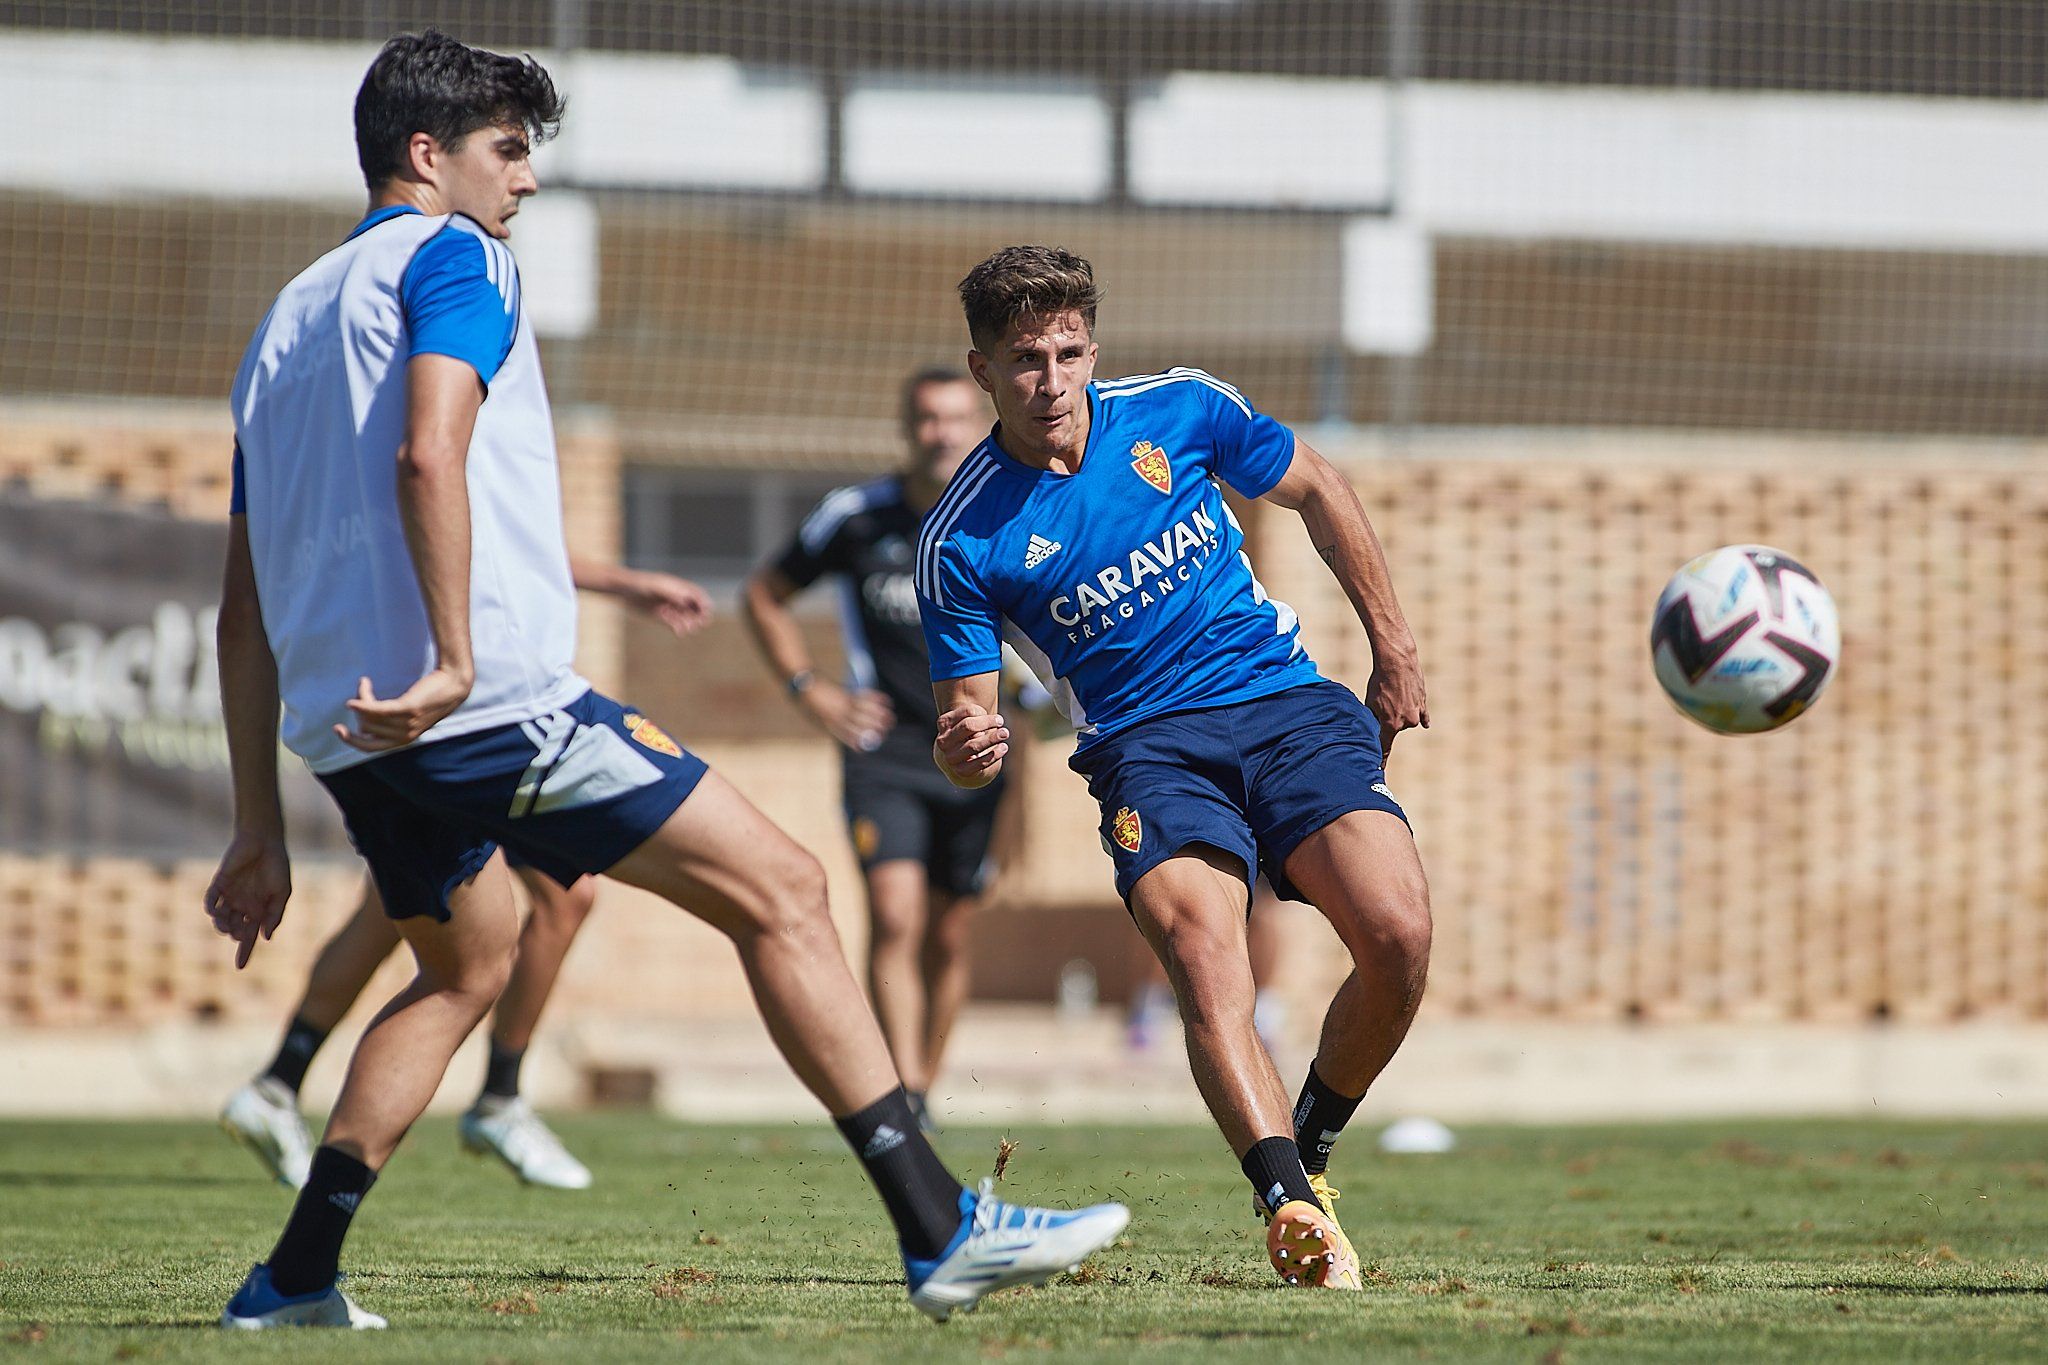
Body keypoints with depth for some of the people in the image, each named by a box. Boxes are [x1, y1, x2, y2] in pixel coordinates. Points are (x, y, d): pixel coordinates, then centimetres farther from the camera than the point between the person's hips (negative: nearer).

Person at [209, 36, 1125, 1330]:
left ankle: (295, 1279, 22)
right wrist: (453, 659, -23)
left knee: (465, 967, 30)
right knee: (780, 888, -4)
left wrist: (260, 828, 23)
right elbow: (429, 454, -20)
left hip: (341, 727, 9)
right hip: (499, 697, -9)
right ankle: (941, 1228, -11)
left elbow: (245, 603, 23)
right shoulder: (453, 259, 0)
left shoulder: (288, 318, 24)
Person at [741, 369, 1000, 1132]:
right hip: (883, 750, -2)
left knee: (948, 938, 7)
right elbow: (764, 595, 10)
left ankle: (924, 1089, 24)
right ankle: (904, 1099, -25)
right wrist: (807, 689, 1)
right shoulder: (855, 517, -5)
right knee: (895, 916, -18)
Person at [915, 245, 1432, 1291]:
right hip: (1148, 744, -2)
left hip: (1287, 704, 2)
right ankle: (1293, 1207, -47)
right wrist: (964, 754, -25)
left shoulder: (1178, 411, 1)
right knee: (1200, 945, -32)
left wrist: (1394, 652, 17)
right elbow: (968, 727, -1)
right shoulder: (961, 539, -5)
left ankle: (1310, 1148, 5)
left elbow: (1317, 493, 17)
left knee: (1398, 935, -21)